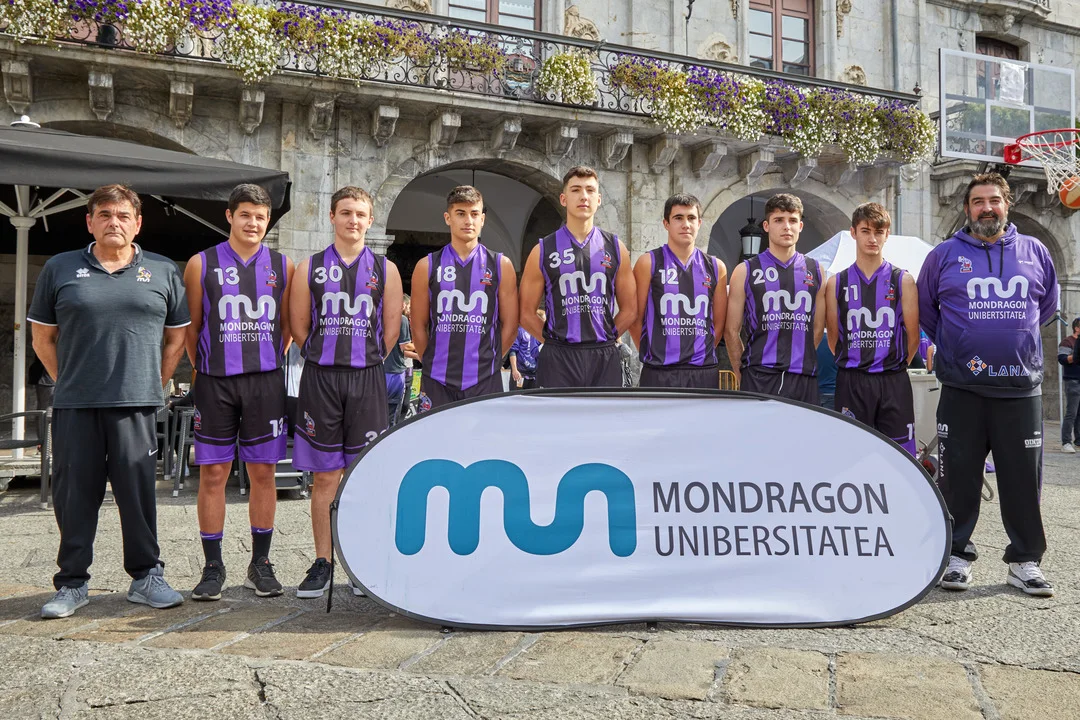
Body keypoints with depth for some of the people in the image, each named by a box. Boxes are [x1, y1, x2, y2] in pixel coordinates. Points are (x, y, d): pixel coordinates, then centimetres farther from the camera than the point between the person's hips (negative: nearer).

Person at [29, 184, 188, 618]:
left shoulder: (163, 272, 9)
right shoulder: (59, 269, 10)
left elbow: (177, 337, 13)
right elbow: (42, 338, 13)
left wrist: (155, 384, 7)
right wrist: (68, 383, 7)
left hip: (136, 404, -1)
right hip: (74, 407, 1)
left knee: (138, 492, 1)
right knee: (73, 493, 5)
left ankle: (146, 578, 14)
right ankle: (72, 583, 18)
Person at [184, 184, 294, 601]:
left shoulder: (282, 266, 8)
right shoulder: (202, 264, 5)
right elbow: (191, 326, 8)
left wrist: (269, 363, 9)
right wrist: (203, 371, 6)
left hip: (265, 382, 1)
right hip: (215, 383, -1)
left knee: (263, 472, 5)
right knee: (213, 473, 1)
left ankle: (260, 564, 16)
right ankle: (213, 567, 13)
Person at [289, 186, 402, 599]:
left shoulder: (385, 269, 8)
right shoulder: (310, 268, 8)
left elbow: (391, 329, 10)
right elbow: (299, 327, 10)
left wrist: (365, 361, 8)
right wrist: (328, 357, 8)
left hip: (367, 379, 0)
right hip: (320, 379, 0)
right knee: (324, 475, 3)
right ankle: (322, 564, 13)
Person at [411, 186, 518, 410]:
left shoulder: (501, 265, 4)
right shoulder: (427, 266, 5)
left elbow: (509, 325, 8)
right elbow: (419, 326, 10)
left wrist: (489, 361, 7)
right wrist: (433, 363, 8)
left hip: (485, 382, 0)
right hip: (437, 382, 1)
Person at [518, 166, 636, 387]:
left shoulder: (615, 248, 7)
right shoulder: (543, 251, 2)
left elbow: (629, 309, 12)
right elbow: (526, 313, 4)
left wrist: (606, 337, 4)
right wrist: (555, 342, 0)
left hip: (605, 358, 2)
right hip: (559, 359, -2)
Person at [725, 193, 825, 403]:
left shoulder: (815, 271, 12)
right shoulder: (745, 271, 2)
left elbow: (818, 328, 17)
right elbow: (732, 331, 4)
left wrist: (798, 360, 12)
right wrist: (742, 373, 4)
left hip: (804, 379, 3)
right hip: (758, 379, -3)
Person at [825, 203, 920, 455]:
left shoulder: (903, 280, 4)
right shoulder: (836, 283, 6)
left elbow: (913, 336, 5)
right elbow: (834, 338, 8)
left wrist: (893, 366, 9)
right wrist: (854, 367, 10)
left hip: (894, 383, 0)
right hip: (851, 383, 0)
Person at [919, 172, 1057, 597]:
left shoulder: (1034, 252, 9)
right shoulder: (945, 255, 3)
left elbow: (1048, 303, 21)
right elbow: (924, 307, 14)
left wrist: (1018, 338, 17)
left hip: (1021, 386, 2)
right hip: (961, 387, -1)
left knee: (1024, 477, 5)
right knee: (958, 476, 3)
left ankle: (1025, 561, 17)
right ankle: (957, 556, 15)